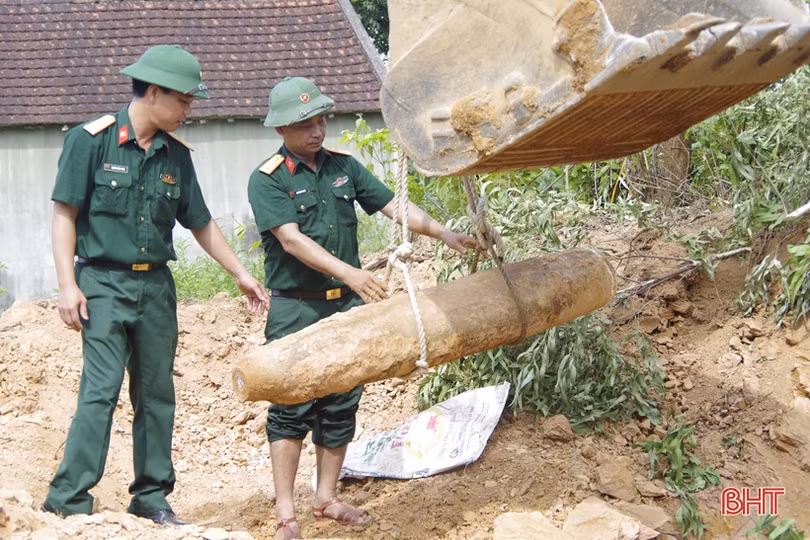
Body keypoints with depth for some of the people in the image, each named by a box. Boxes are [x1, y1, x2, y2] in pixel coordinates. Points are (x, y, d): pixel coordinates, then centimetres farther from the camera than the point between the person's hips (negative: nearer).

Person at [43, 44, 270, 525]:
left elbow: (201, 223, 19)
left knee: (157, 393, 8)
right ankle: (68, 500, -12)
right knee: (101, 388, -14)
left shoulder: (176, 156, 10)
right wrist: (68, 285, -13)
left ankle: (153, 498, 17)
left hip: (156, 284, 6)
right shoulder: (91, 141, -6)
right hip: (104, 282, -6)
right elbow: (65, 214, -6)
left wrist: (241, 275, 19)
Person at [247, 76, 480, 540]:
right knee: (292, 407, -4)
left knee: (341, 406, 10)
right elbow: (292, 240, -20)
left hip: (346, 304, 5)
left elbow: (394, 205, 7)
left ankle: (327, 498, 21)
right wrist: (349, 271, -31)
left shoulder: (343, 167, 9)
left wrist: (443, 233, -7)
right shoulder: (267, 180, -8)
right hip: (296, 310, -5)